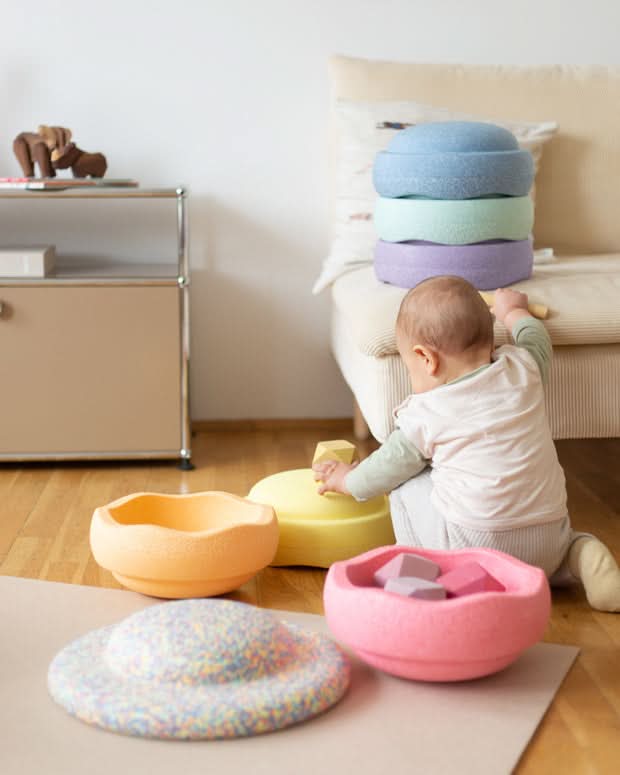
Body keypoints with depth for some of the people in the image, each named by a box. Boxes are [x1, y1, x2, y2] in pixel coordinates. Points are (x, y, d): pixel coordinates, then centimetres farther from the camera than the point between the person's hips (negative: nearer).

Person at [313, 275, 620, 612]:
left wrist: (347, 480, 32)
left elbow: (387, 469, 11)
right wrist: (513, 312, 50)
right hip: (550, 542, 5)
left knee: (406, 487, 14)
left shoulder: (424, 416, -4)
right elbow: (538, 341, 30)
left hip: (477, 542, -4)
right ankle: (578, 555, 9)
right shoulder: (522, 368, 5)